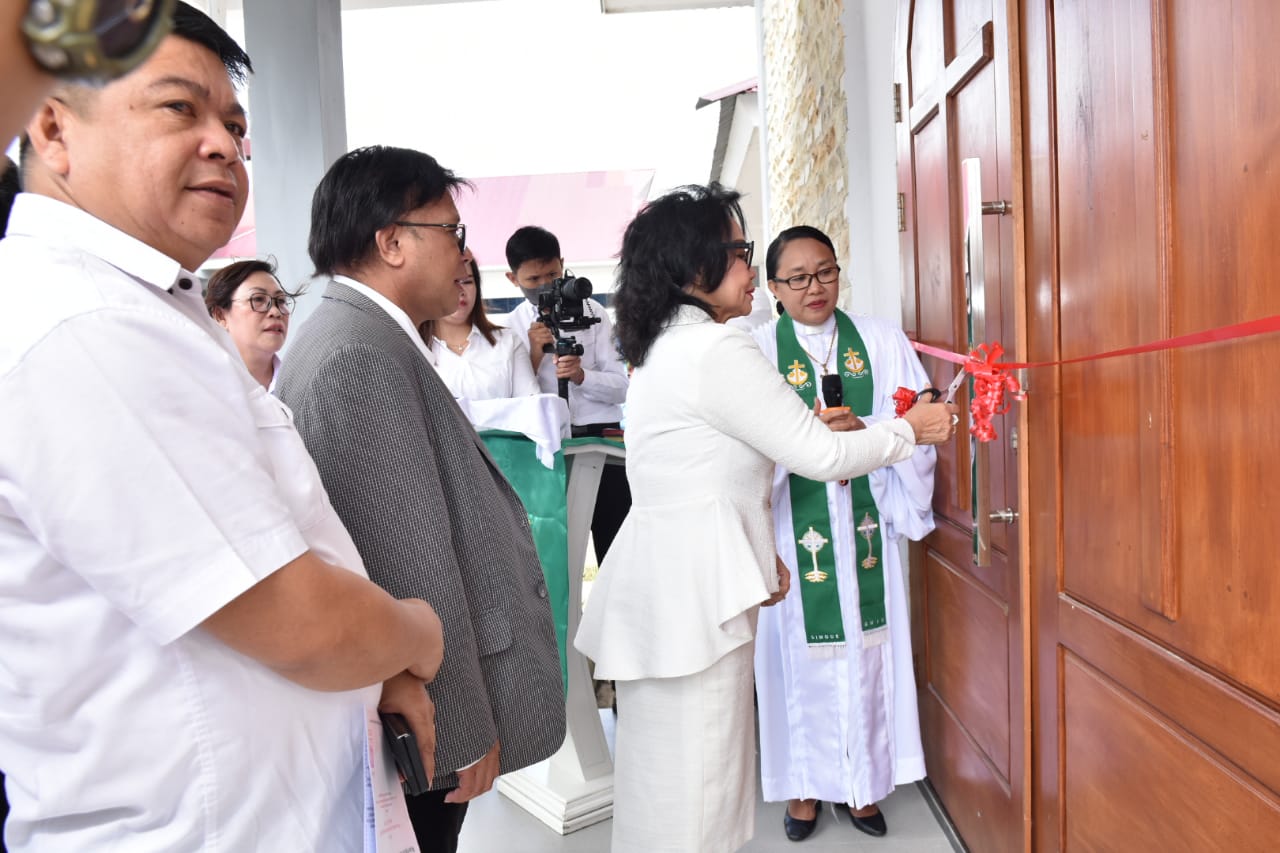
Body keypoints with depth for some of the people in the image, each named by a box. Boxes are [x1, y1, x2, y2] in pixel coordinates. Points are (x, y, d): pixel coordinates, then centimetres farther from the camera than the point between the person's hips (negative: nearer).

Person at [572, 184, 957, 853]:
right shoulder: (717, 349, -16)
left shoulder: (664, 347, 14)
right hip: (690, 594, -10)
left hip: (662, 588, 10)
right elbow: (822, 455, -12)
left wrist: (758, 554, 23)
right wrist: (910, 430, 4)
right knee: (692, 784, 1)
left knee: (664, 781, 18)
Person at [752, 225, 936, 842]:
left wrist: (862, 431, -18)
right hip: (794, 530, -2)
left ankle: (864, 779, 28)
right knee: (802, 648, 6)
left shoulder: (882, 341, 5)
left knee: (866, 646, 9)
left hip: (864, 523, 2)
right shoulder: (758, 351, -2)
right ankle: (804, 782, 24)